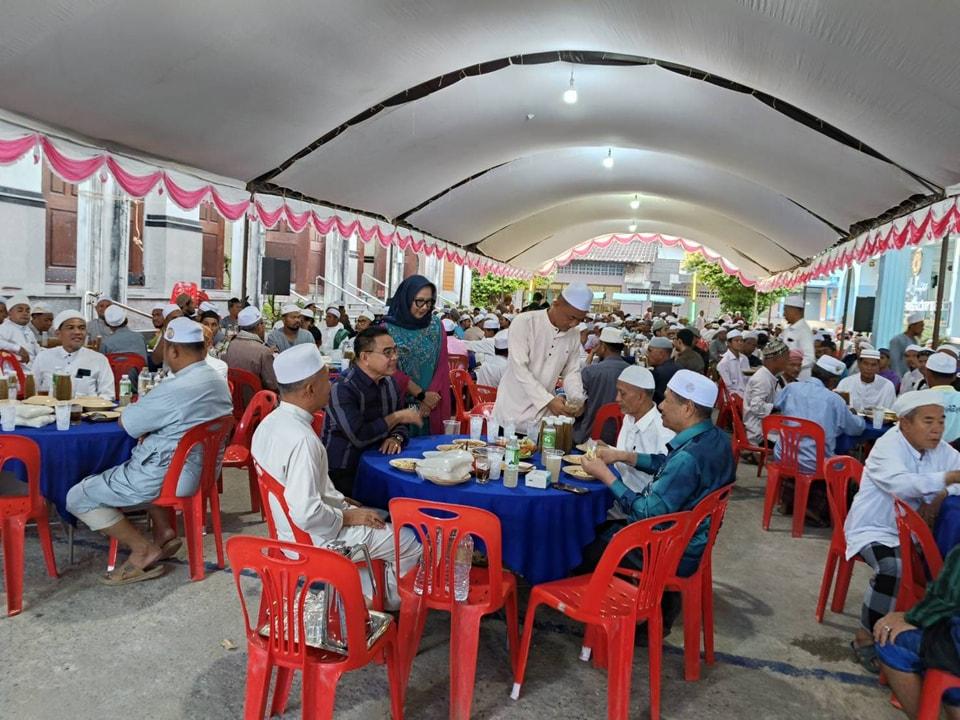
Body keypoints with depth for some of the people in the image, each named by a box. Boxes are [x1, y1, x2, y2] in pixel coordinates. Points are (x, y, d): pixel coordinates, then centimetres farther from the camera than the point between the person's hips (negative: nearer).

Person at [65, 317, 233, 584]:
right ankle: (164, 530, 22)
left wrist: (140, 405, 9)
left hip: (169, 476, -9)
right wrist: (149, 423, 3)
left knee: (77, 498, 4)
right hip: (202, 468, 9)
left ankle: (144, 550, 0)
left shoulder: (174, 389, -25)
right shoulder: (218, 381, 3)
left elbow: (125, 422, -13)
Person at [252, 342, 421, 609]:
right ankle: (389, 604, 29)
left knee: (376, 518, 25)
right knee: (410, 543, 3)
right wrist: (346, 516, -16)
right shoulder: (302, 439, -32)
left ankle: (366, 600, 30)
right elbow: (307, 514, -33)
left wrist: (341, 502, 9)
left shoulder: (271, 422, -1)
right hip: (314, 539, -9)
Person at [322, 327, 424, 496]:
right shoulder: (342, 388, -18)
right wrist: (397, 417, -16)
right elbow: (359, 436, -26)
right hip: (345, 474, -7)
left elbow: (401, 423, 11)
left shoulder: (390, 382, 7)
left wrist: (396, 438, -13)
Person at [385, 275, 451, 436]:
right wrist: (422, 395, -11)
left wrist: (428, 399, -10)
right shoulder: (389, 328, -7)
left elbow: (442, 366, 1)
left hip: (431, 406, 3)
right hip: (399, 403, -2)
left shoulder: (436, 325, 3)